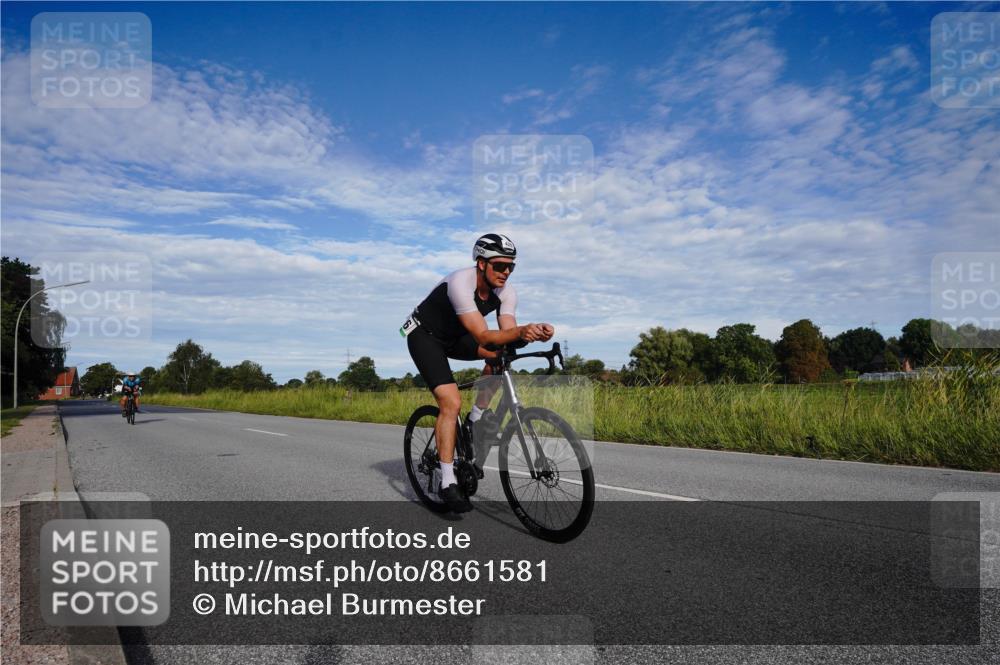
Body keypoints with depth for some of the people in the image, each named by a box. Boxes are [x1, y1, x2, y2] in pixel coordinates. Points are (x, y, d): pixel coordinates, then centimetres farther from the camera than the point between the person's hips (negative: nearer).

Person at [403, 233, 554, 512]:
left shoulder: (506, 292, -14)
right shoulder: (461, 283, -34)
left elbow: (508, 333, -23)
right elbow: (482, 336, -40)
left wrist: (534, 334, -43)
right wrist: (521, 331, -55)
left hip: (454, 336, 7)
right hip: (424, 335, -7)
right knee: (451, 402, -21)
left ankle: (476, 417, -1)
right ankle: (448, 484, -14)